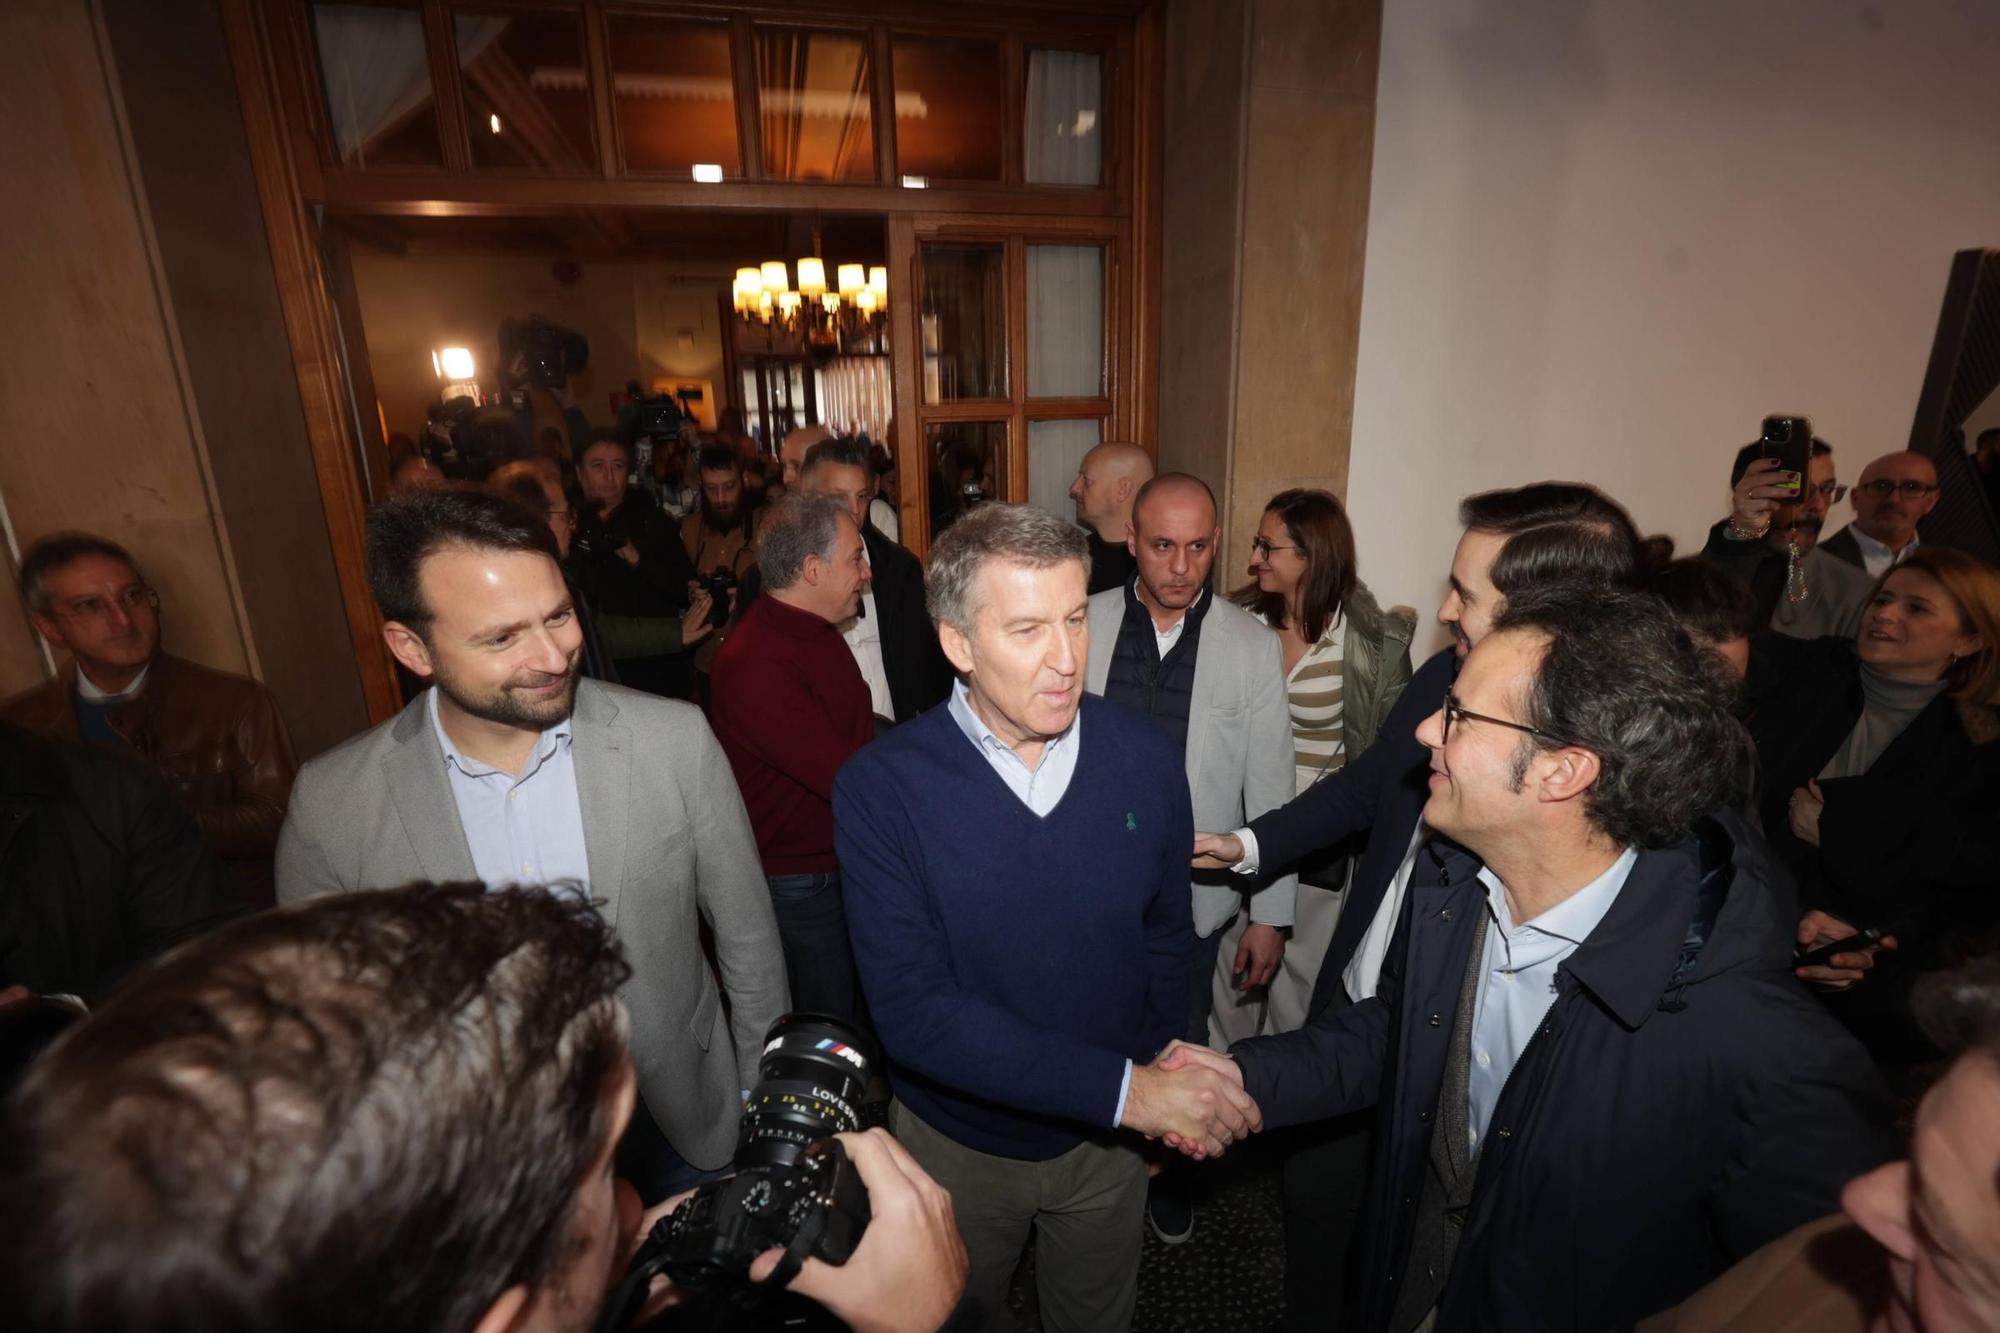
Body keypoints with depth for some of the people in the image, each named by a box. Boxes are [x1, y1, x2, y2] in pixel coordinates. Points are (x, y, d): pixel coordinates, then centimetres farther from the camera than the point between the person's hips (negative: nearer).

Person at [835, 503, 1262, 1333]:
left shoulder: (1145, 758, -16)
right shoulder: (880, 789, -25)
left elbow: (1166, 938, -2)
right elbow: (913, 1012, -28)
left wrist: (1161, 1093, 4)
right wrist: (1124, 1089, -29)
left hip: (1108, 1139, 2)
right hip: (955, 1141, -1)